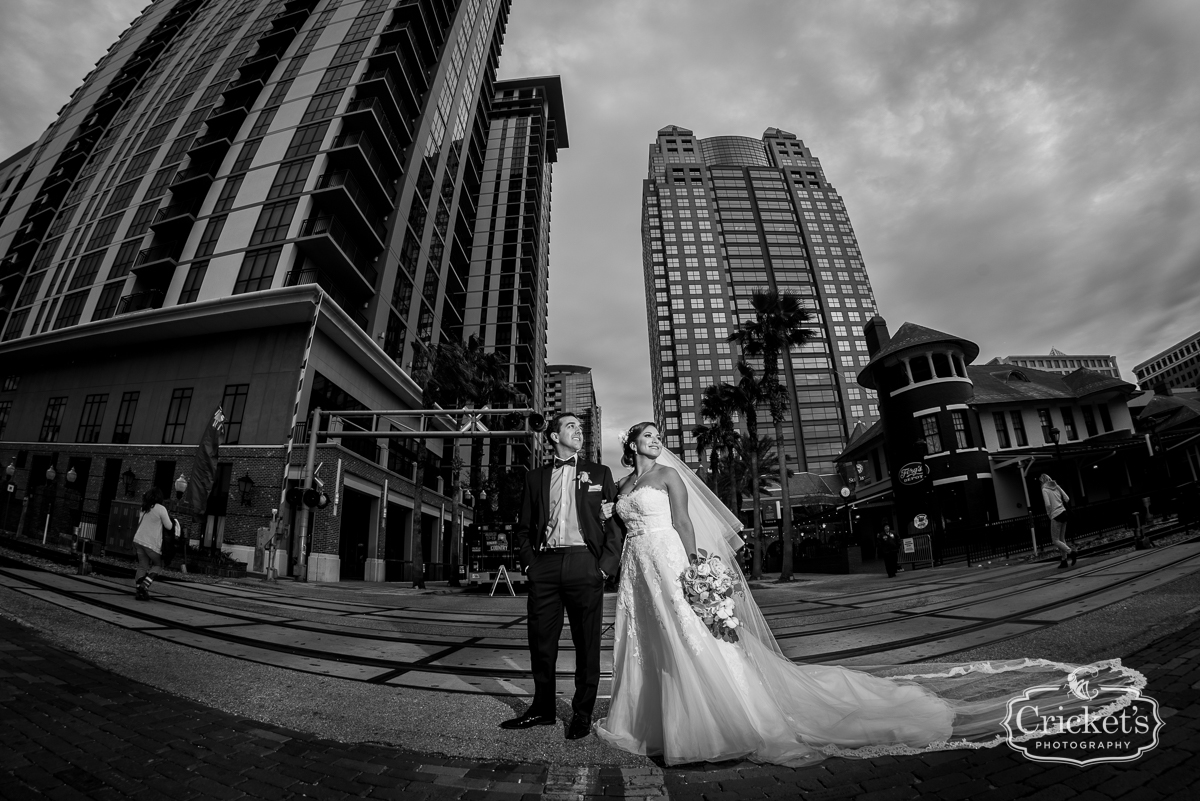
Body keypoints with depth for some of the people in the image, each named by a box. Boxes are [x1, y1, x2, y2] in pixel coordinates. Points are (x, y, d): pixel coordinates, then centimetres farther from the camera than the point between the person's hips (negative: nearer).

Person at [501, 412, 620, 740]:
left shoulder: (599, 473, 10)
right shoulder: (535, 477, 14)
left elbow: (614, 522, 4)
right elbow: (524, 527, 13)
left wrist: (606, 565, -5)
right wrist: (528, 562, 0)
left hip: (584, 563, -1)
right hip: (544, 564, 2)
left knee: (587, 643, 6)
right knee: (541, 642, 9)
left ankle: (582, 713, 22)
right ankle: (543, 708, 27)